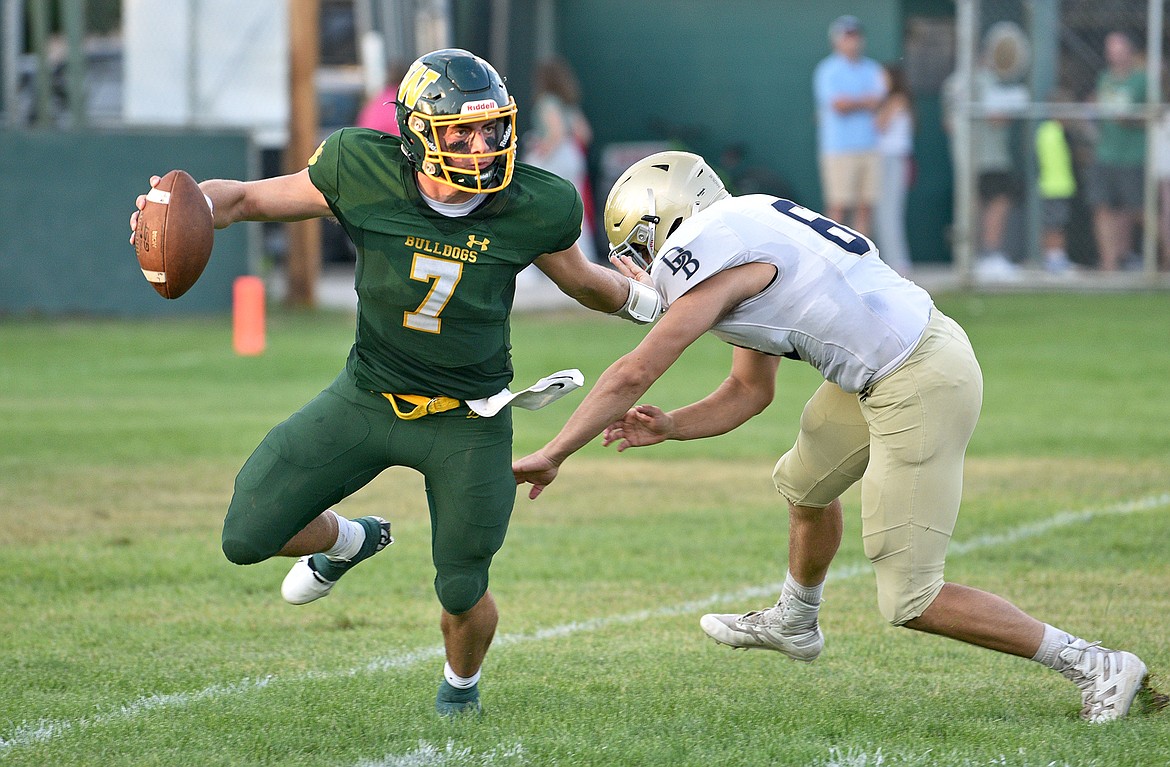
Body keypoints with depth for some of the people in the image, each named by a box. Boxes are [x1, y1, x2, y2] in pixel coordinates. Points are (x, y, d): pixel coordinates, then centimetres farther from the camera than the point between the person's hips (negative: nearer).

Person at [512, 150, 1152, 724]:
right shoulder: (745, 239, 14)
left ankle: (1091, 665, 1)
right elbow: (750, 391, 20)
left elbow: (633, 375, -14)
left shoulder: (712, 267, -15)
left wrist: (550, 456, -7)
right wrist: (668, 428, 6)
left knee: (910, 598, -5)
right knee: (806, 485, 31)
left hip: (918, 386, -10)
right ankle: (794, 622, 57)